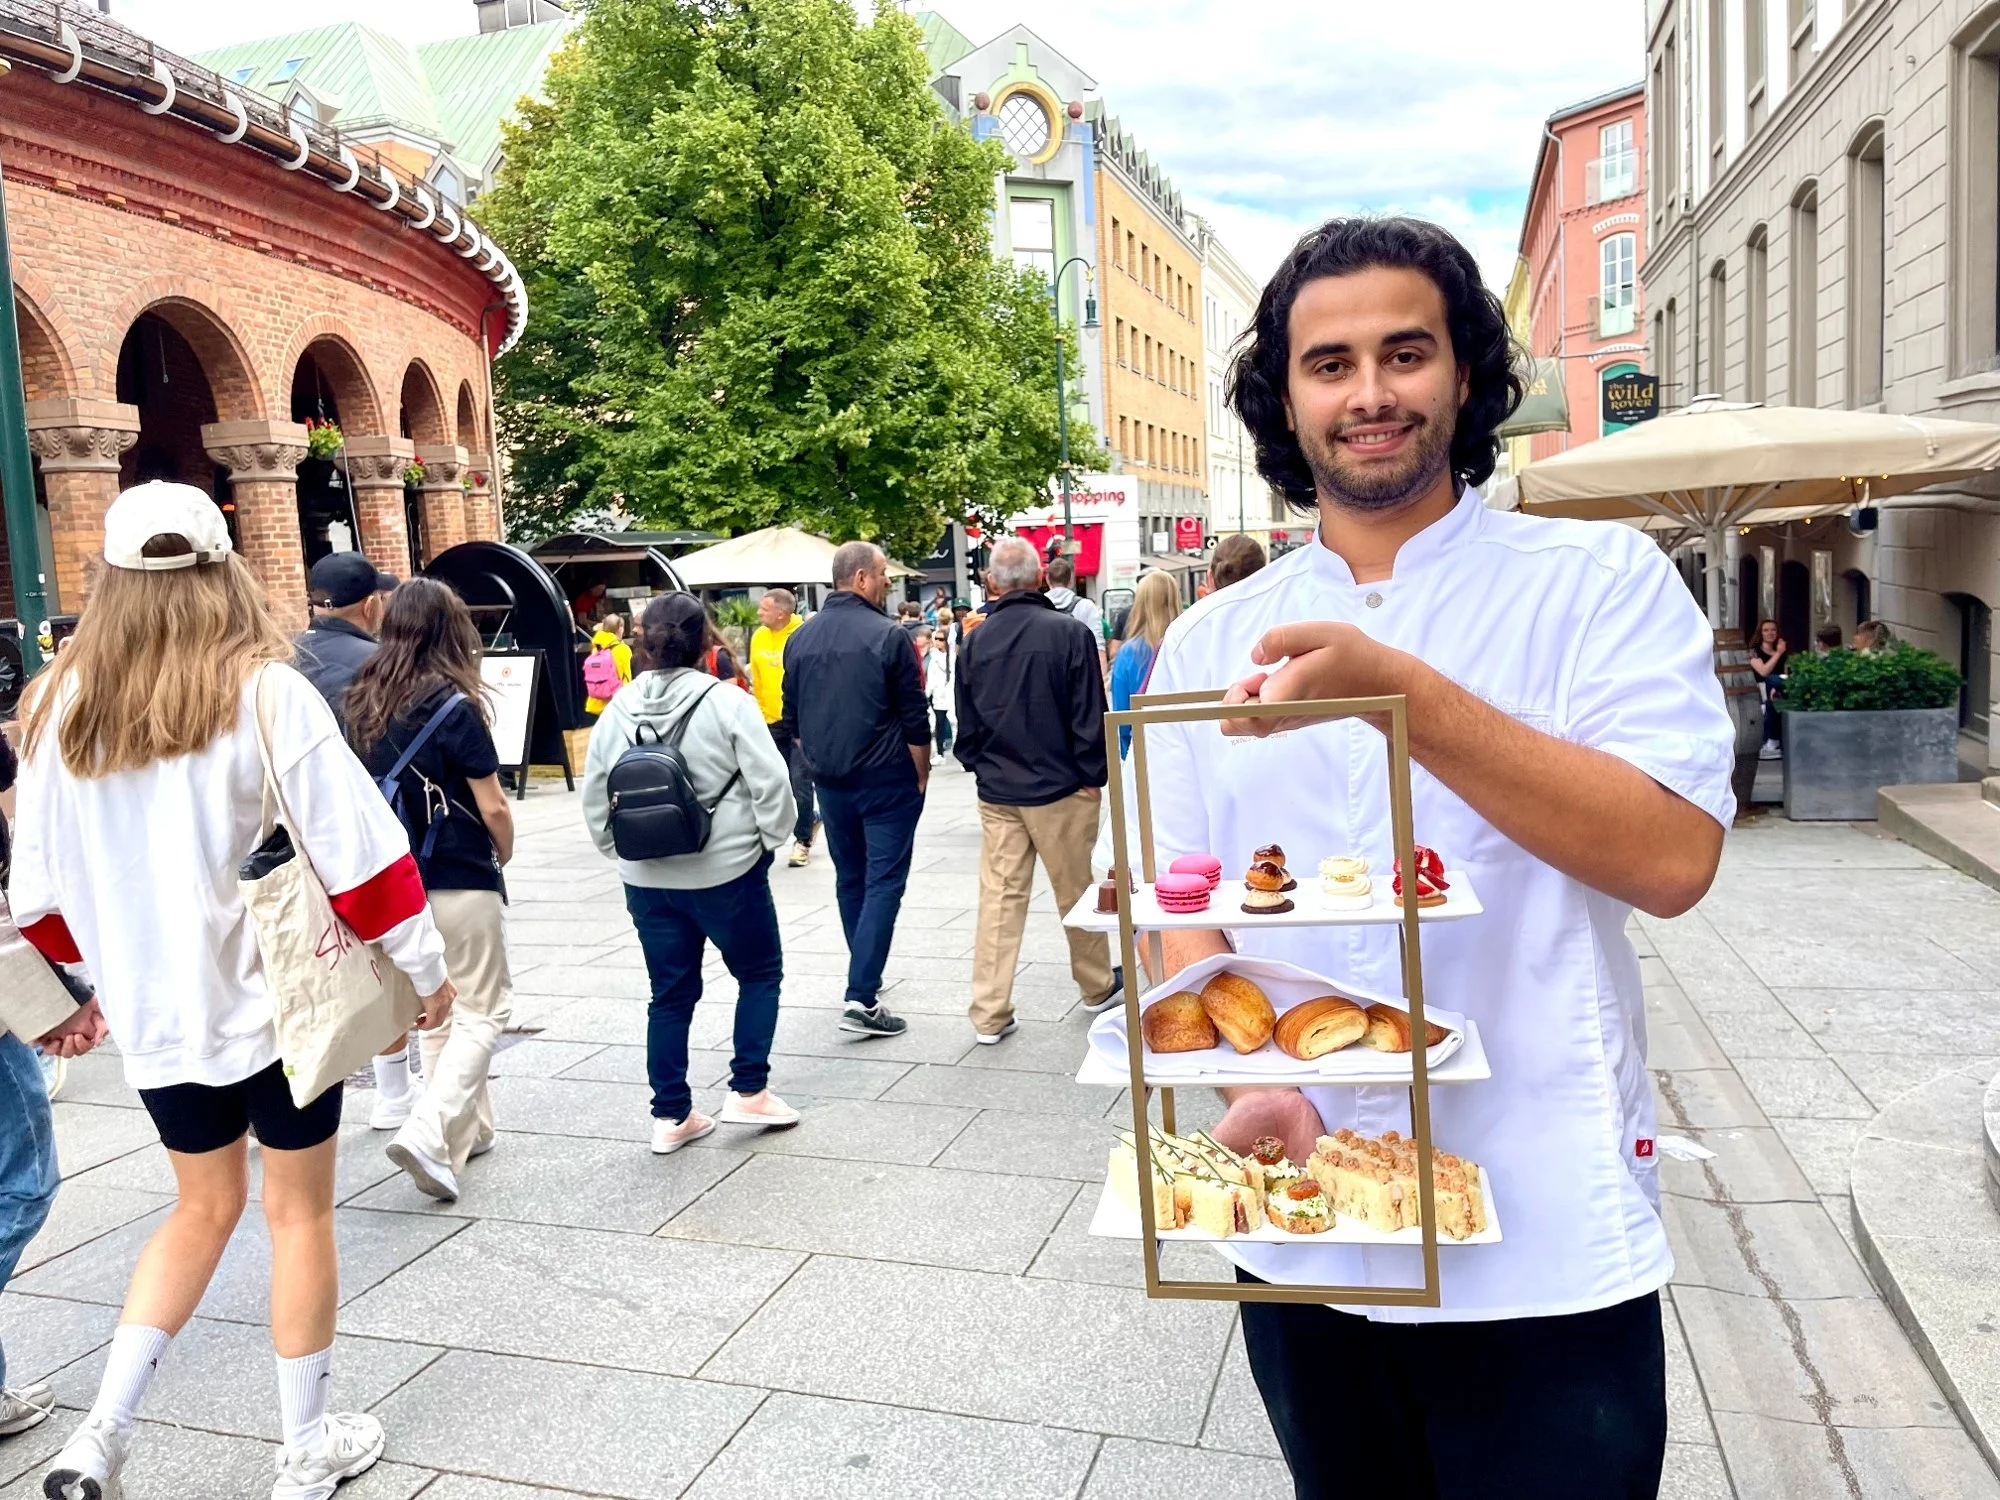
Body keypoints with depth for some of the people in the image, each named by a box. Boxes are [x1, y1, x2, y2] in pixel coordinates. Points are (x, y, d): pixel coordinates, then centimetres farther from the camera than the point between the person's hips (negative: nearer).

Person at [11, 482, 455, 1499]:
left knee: (203, 1205, 23)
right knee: (299, 1212, 11)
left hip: (152, 1009, 4)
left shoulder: (59, 704, 0)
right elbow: (357, 846, -14)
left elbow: (38, 884, 6)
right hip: (274, 996, -4)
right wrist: (424, 966, -3)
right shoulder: (264, 690, -12)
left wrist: (81, 979, 22)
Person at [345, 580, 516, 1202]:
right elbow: (493, 807, -12)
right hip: (460, 883, -6)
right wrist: (503, 853, 7)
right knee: (481, 1012, 4)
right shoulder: (454, 706, -15)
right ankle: (428, 1132, -10)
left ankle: (466, 1131, 28)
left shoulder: (364, 704, 2)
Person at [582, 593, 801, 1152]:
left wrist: (623, 851, 16)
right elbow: (771, 782, -14)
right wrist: (768, 839, 0)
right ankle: (749, 1091, 13)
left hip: (647, 877, 4)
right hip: (726, 870, -4)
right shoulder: (726, 702, -12)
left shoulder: (619, 709, 1)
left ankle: (671, 1116, 17)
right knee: (760, 974, 16)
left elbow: (595, 797, 6)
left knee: (670, 994, 14)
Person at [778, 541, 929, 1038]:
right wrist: (922, 774, 1)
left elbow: (792, 719, 12)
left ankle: (866, 977, 32)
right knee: (884, 882, -2)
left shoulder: (801, 639, 5)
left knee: (850, 879, 19)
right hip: (887, 780, -6)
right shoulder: (887, 636, -13)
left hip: (830, 781, 6)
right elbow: (914, 719, -11)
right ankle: (861, 999, -9)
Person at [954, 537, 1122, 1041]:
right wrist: (1093, 777, 0)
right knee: (1076, 892, 12)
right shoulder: (1070, 632, -11)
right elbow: (1089, 716, -10)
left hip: (997, 793, 3)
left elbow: (966, 727, 7)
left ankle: (989, 1014, 7)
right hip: (1060, 789, -3)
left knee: (998, 898, 5)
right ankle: (1098, 988, 30)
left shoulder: (975, 643, 0)